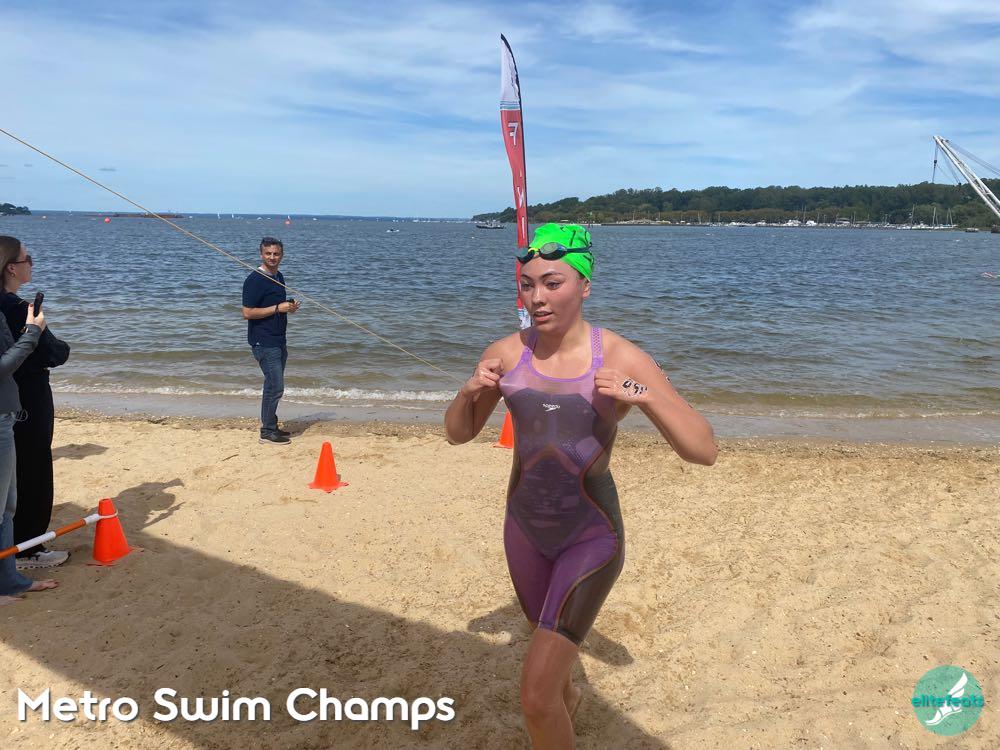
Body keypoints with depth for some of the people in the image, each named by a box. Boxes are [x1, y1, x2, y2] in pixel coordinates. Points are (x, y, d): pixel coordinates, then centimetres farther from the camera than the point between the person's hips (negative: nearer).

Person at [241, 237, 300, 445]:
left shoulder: (278, 277, 13)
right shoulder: (255, 280, -14)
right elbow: (247, 313, -19)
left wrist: (290, 306, 5)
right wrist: (278, 308, -20)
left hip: (278, 340, 9)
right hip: (263, 342, -9)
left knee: (273, 386, 16)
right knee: (275, 387, -8)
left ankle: (270, 426, 27)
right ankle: (267, 432, 2)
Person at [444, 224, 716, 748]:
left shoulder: (623, 360, -18)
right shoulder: (506, 354, -8)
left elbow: (704, 451, -18)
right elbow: (458, 434, 4)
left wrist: (645, 396, -34)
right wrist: (469, 392, -17)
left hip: (592, 536, -4)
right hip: (524, 527, 4)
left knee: (535, 698, -11)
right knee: (552, 639, 30)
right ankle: (567, 695, 65)